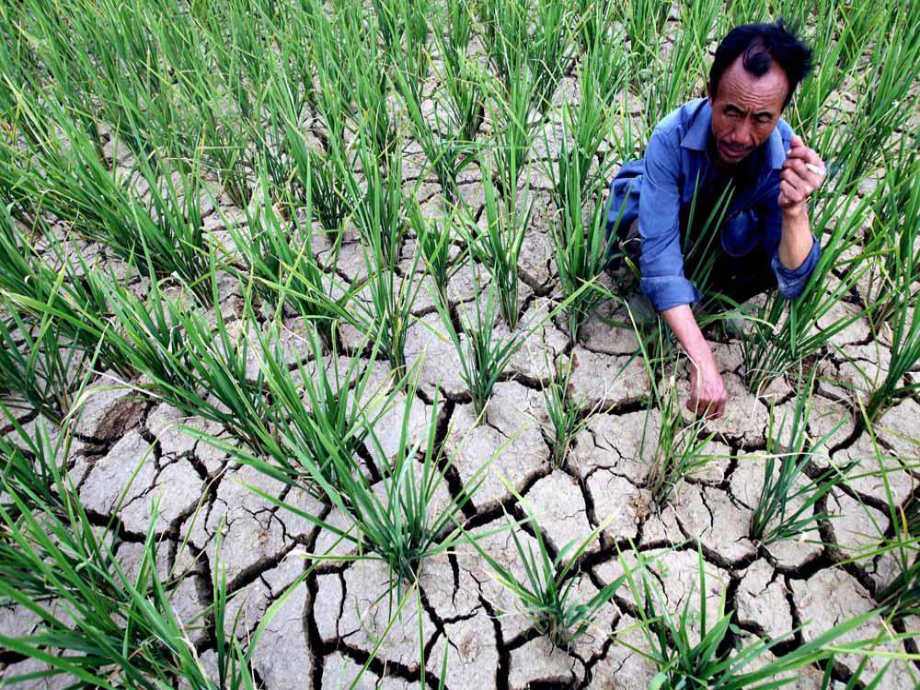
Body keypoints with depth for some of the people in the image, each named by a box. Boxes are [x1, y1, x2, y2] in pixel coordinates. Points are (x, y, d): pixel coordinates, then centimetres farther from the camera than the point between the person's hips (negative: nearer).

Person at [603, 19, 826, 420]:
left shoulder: (788, 158, -28)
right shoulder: (671, 138, -35)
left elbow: (792, 284, -30)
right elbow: (660, 257, -40)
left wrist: (794, 210, -51)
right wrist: (702, 362, -48)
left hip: (728, 248, 3)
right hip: (666, 226, -2)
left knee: (781, 256, -26)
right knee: (640, 235, -35)